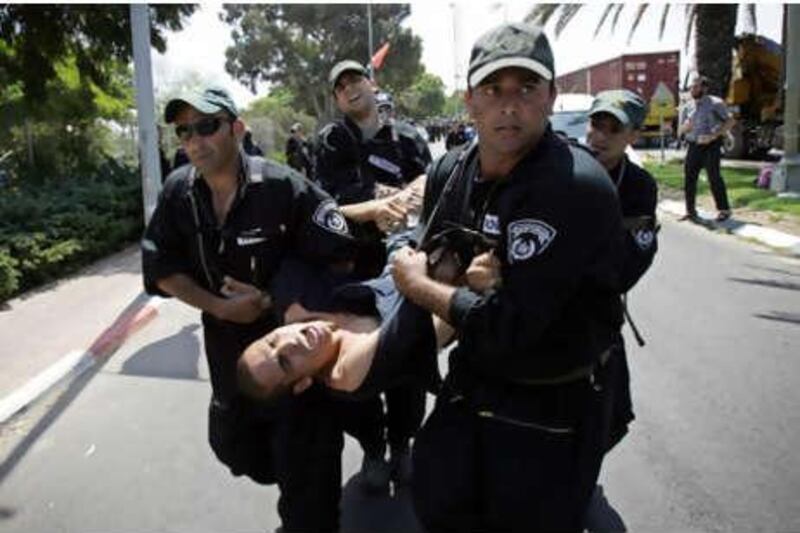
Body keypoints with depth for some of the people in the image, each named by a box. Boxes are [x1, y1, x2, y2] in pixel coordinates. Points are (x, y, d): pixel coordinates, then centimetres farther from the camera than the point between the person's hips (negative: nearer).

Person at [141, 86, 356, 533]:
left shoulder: (283, 186, -21)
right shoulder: (178, 192, -7)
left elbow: (341, 262, -19)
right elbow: (163, 271, 0)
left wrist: (274, 302, -21)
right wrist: (220, 307, -14)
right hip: (228, 346, 6)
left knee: (304, 467, 1)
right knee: (236, 448, 22)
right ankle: (294, 490, 51)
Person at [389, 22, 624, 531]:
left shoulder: (580, 187, -26)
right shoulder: (449, 172, -3)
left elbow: (509, 323, -28)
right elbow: (427, 259, 14)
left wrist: (419, 286, -16)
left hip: (552, 405, -6)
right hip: (471, 380, 6)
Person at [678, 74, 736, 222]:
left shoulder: (715, 103, -2)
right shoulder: (687, 107, 11)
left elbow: (730, 121, -5)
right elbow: (680, 131, 13)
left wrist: (715, 135, -16)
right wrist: (685, 127, -11)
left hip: (711, 145, -5)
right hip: (693, 146, 5)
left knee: (713, 176, -10)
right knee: (689, 177, 3)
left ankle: (724, 210, 1)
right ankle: (690, 211, 15)